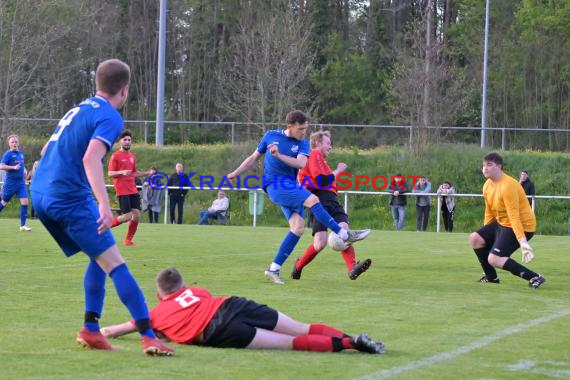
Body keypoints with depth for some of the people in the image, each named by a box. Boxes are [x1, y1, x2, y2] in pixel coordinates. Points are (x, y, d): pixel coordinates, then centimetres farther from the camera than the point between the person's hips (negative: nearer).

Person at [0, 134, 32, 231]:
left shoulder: (21, 153, 10)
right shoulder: (8, 154, -9)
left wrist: (24, 170, 7)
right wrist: (13, 167, -25)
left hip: (21, 183, 5)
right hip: (10, 183, -5)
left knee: (24, 202, -8)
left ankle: (23, 225, -3)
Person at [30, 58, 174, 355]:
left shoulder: (77, 110, 19)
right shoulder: (110, 117, -8)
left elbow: (46, 151, 27)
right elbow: (91, 158, -24)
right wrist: (104, 205, -31)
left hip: (40, 194, 9)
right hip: (71, 198, -9)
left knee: (100, 258, 19)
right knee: (115, 264, -8)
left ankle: (90, 330, 10)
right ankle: (148, 337, -14)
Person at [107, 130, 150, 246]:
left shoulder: (132, 156, 16)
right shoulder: (115, 156, -5)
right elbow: (110, 173, -7)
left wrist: (147, 173, 13)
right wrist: (122, 172, -24)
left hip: (133, 190, 7)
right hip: (122, 191, -7)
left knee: (137, 215, -1)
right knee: (126, 216, -13)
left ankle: (128, 240, 11)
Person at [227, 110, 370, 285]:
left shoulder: (302, 143, 7)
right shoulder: (271, 136, 4)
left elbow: (301, 163, -14)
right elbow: (254, 158, 16)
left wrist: (279, 155, -27)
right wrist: (236, 173, 9)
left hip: (291, 187, 5)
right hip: (275, 184, -5)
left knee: (298, 227, -9)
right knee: (312, 200, -23)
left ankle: (274, 269, -5)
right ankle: (345, 235, -16)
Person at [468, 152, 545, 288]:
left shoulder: (507, 186, -24)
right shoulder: (487, 185, 5)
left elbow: (514, 217, -30)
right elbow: (489, 213, 17)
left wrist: (522, 241, -34)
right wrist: (486, 233, 19)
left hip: (522, 226, -10)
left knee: (494, 259, -20)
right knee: (475, 238, 5)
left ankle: (535, 278, -19)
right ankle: (492, 277, 18)